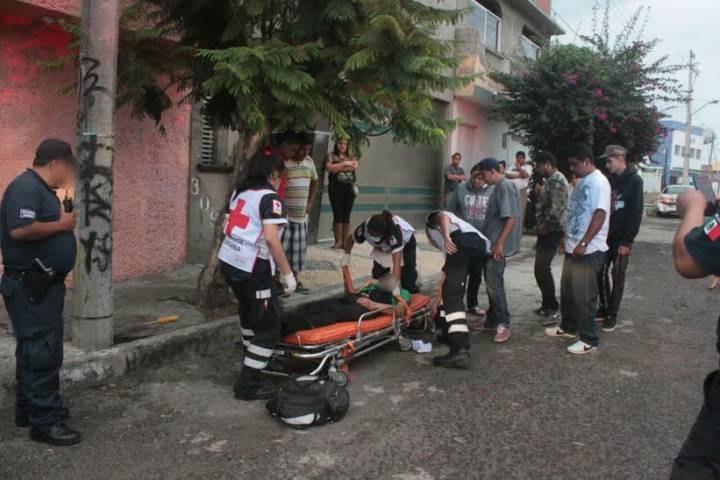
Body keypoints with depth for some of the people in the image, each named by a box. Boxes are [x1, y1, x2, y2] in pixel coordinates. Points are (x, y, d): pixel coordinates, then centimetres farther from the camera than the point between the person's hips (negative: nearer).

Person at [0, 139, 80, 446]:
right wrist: (61, 224, -18)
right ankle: (45, 421, -1)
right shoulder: (25, 187, -16)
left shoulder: (42, 189, 16)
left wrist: (63, 222, 10)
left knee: (35, 350, 17)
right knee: (43, 352, -7)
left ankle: (29, 409, 28)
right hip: (29, 286, -11)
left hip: (44, 284, 11)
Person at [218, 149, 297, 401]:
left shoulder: (239, 192, 13)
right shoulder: (270, 198, -10)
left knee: (249, 312, 26)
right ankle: (248, 384, 4)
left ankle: (253, 359, 42)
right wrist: (287, 273, -14)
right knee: (269, 324, 2)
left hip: (228, 262, 9)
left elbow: (226, 227, 17)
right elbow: (271, 239, -19)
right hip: (252, 269, -8)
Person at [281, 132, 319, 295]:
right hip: (284, 214, -7)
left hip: (301, 214, 7)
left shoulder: (309, 162, 8)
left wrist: (310, 202, 14)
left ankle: (295, 280, 25)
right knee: (281, 248, -2)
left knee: (298, 249, 14)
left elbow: (314, 181, 24)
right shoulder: (282, 162, -15)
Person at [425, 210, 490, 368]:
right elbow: (447, 275, 44)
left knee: (452, 296, -16)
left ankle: (461, 350, -28)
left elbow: (444, 217, 6)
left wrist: (446, 237, -13)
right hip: (482, 247, 8)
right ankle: (449, 333, 35)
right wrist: (436, 301, 50)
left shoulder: (432, 219, 33)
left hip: (463, 241, -8)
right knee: (452, 292, 28)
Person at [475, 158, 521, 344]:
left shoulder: (506, 186, -15)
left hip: (498, 245, -10)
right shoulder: (499, 187, 14)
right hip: (491, 244, 10)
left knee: (495, 284, -8)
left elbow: (511, 218, -22)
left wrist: (500, 243, -24)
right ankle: (493, 320, 21)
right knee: (490, 283, 13)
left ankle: (503, 324, -2)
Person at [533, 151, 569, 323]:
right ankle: (548, 304, 22)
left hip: (551, 231, -10)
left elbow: (557, 208, -23)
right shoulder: (550, 180, 16)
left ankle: (552, 308, -3)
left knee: (542, 269, -11)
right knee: (541, 269, 13)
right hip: (546, 231, 10)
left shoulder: (557, 180, -15)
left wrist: (545, 226, -14)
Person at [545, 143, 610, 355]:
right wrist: (567, 238, 21)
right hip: (573, 247, 10)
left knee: (584, 296, -4)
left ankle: (589, 339, 6)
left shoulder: (599, 182, -15)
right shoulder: (583, 182, 15)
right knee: (567, 291, 19)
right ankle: (568, 326, 34)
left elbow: (600, 215, -23)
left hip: (588, 250, -9)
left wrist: (583, 243, -25)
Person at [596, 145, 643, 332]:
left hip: (621, 239, -6)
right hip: (605, 236, 6)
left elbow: (636, 212, -13)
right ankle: (604, 309, 21)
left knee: (615, 277, 0)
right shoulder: (611, 180, 11)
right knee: (601, 274, 7)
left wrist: (627, 241, -17)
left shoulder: (634, 181, -8)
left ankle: (612, 315, 9)